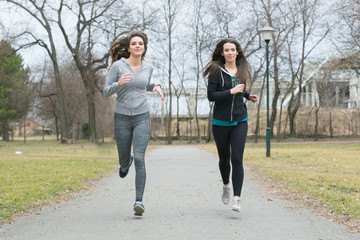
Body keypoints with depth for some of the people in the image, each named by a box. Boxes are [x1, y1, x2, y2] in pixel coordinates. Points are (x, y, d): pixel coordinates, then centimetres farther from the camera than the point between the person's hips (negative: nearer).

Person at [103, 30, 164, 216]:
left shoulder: (148, 67, 4)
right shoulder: (118, 65, -6)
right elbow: (106, 92, -5)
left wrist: (156, 87, 4)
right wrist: (119, 83, -25)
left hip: (142, 117, 1)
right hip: (122, 117, 0)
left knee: (139, 158, -15)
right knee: (124, 159, 11)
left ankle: (139, 201, -12)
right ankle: (125, 163, 51)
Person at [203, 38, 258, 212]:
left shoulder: (242, 69, 7)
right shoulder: (216, 71, -6)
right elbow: (210, 96, -12)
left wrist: (248, 96, 11)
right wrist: (231, 92, -20)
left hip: (240, 121, 2)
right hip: (221, 122, -1)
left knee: (237, 159, -12)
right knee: (224, 158, 13)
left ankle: (237, 199, -15)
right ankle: (226, 185, 43)